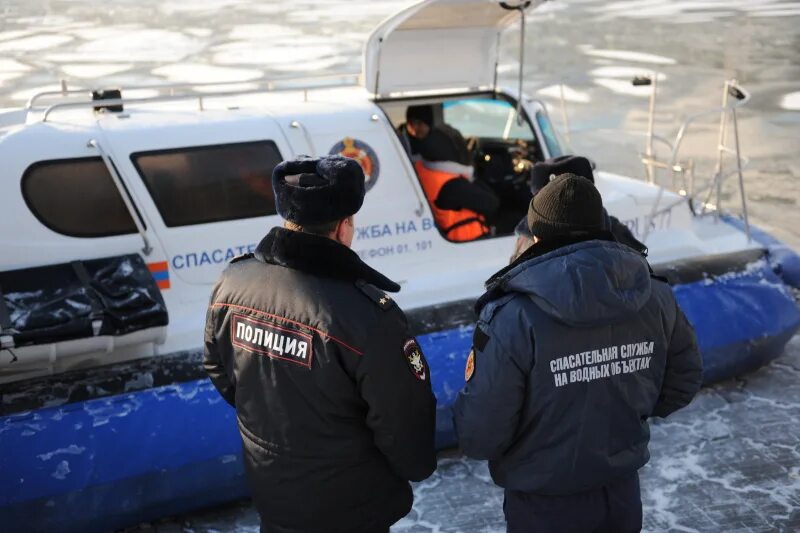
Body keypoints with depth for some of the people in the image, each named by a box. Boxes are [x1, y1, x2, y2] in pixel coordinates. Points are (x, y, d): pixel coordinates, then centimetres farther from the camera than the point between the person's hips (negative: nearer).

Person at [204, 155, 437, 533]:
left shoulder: (232, 282, -13)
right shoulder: (365, 314, -33)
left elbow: (219, 372, 5)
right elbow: (403, 420, -21)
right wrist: (418, 468, 1)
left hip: (269, 488, 5)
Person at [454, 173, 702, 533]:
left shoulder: (513, 318, -26)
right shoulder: (654, 297, -10)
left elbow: (479, 439, -21)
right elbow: (684, 380, 5)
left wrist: (475, 385, -1)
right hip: (624, 492, 4)